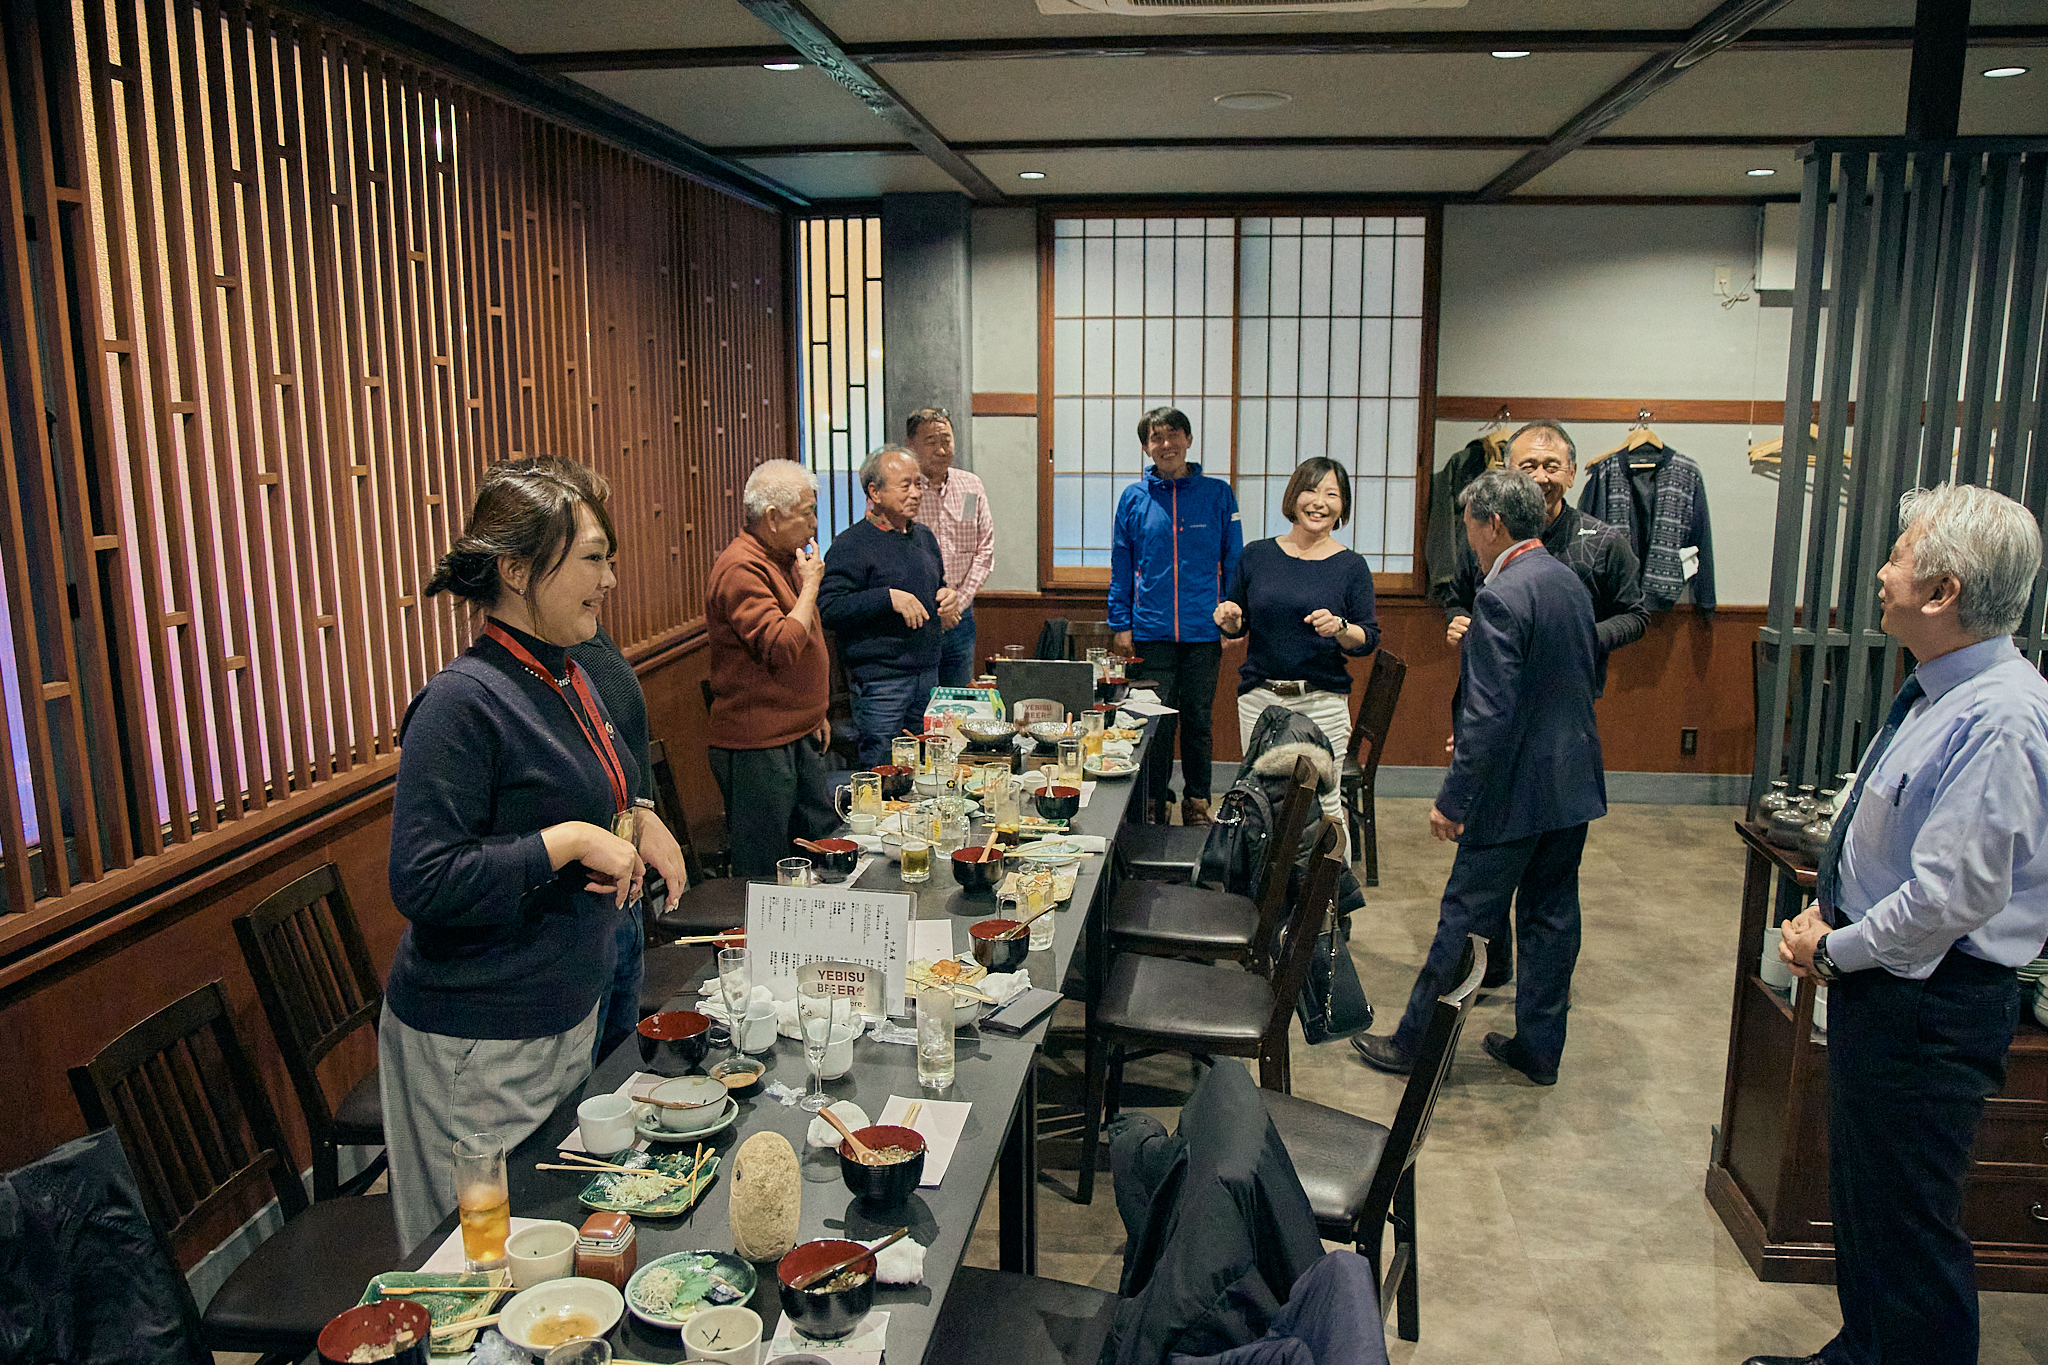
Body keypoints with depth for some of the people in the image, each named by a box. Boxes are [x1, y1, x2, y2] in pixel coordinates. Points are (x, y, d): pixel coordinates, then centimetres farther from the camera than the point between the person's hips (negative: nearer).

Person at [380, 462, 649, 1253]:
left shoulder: (564, 679, 7)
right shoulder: (464, 702, -20)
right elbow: (424, 881, -26)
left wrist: (620, 832, 5)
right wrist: (569, 842, -23)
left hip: (565, 1012, 8)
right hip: (478, 1042, -8)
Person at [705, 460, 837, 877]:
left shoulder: (785, 560, 14)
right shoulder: (741, 568, -18)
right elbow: (781, 647, -28)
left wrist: (817, 713, 24)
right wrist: (810, 585, -17)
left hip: (799, 735, 10)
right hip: (756, 744, -10)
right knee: (765, 875, -1)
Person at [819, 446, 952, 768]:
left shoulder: (924, 537, 14)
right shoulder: (851, 544, -11)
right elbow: (828, 610, -19)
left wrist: (947, 596, 7)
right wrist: (887, 598, -25)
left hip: (928, 674, 7)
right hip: (879, 678, -7)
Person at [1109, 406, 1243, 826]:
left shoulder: (1217, 494, 3)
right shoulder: (1134, 499, 5)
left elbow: (1233, 563, 6)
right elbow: (1121, 567, 9)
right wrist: (1120, 623, 3)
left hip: (1203, 632, 0)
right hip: (1151, 632, 0)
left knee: (1198, 720, 9)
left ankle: (1197, 803, 24)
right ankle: (1155, 804, 18)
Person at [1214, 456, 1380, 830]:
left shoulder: (1351, 566, 2)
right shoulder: (1256, 555, 7)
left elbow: (1369, 640, 2)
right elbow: (1237, 627, 15)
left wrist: (1340, 628, -17)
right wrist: (1228, 618, -7)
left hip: (1323, 703, -1)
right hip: (1259, 699, 2)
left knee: (1322, 807, -3)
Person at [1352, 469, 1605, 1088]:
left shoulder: (1501, 598, -20)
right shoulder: (1572, 583, 8)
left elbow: (1491, 715, -24)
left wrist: (1454, 799, -18)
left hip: (1517, 792, -9)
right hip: (1574, 786, 9)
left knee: (1464, 920, 2)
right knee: (1552, 916, 16)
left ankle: (1413, 1044, 15)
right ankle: (1539, 1048, 27)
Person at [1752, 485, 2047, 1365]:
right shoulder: (1941, 691, 4)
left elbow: (1954, 895, -28)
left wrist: (1834, 951, -15)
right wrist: (1831, 909, 4)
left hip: (1928, 1008, -10)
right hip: (1878, 985, 10)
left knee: (1907, 1226, 6)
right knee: (1860, 1200, 25)